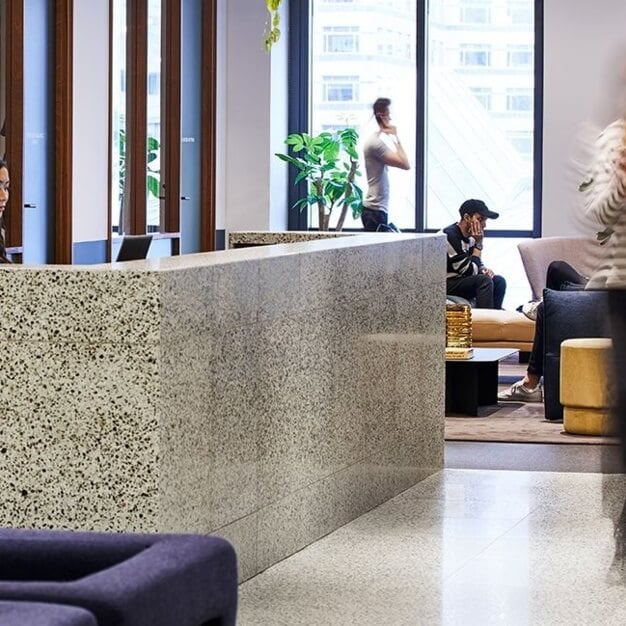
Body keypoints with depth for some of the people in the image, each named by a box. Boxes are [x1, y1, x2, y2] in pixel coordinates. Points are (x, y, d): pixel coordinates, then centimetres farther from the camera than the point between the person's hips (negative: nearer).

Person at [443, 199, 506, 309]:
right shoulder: (450, 236, -23)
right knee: (484, 281, -26)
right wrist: (478, 244, -16)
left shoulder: (469, 236, 4)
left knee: (499, 281, 1)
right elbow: (470, 271, -22)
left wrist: (484, 269, -3)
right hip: (446, 284, -9)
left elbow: (475, 265, 20)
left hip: (461, 280, 9)